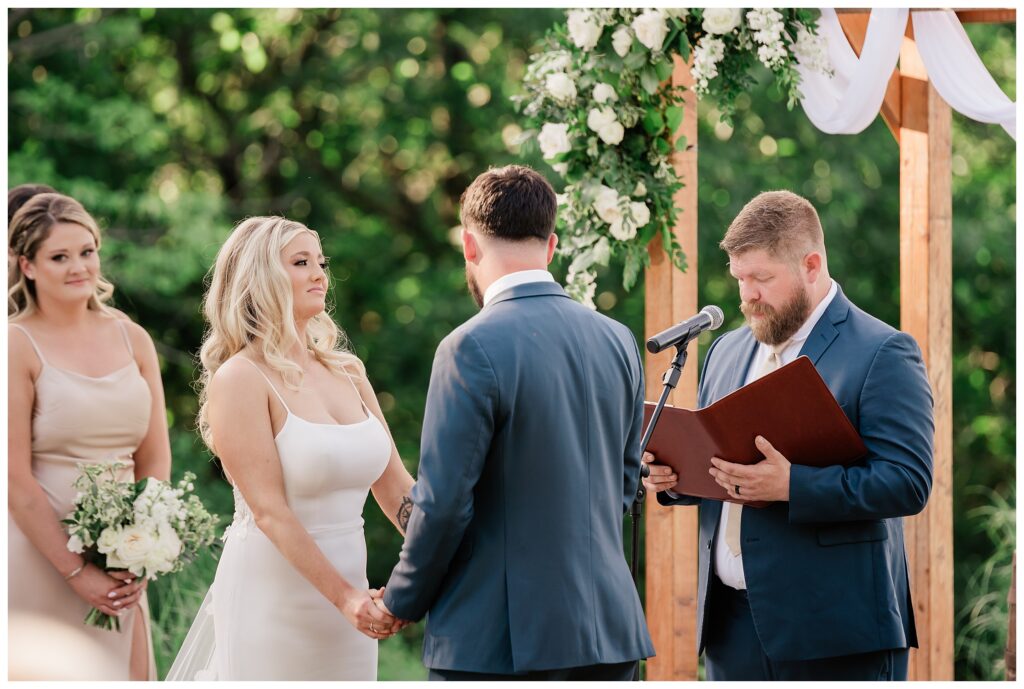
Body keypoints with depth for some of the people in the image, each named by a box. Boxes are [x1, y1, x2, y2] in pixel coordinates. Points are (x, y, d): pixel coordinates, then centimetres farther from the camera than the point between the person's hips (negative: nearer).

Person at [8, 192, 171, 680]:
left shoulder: (132, 340, 8)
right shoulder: (17, 344, -7)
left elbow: (155, 459, 9)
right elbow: (16, 479, -12)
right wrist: (75, 571, -14)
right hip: (40, 560, -5)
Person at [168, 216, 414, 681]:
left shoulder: (346, 372, 8)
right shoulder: (240, 378, -10)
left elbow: (395, 487, 8)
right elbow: (269, 510, -16)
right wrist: (345, 596, -24)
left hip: (347, 590, 6)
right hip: (274, 601, -6)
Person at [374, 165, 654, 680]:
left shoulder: (473, 348, -13)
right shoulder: (619, 342, 8)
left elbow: (444, 503, -13)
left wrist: (401, 604, 1)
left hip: (497, 638, -6)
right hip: (609, 634, 6)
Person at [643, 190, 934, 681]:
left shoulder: (882, 354, -7)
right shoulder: (727, 351, 17)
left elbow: (909, 483, -15)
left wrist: (790, 485, -25)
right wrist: (673, 473, 1)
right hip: (733, 622, 7)